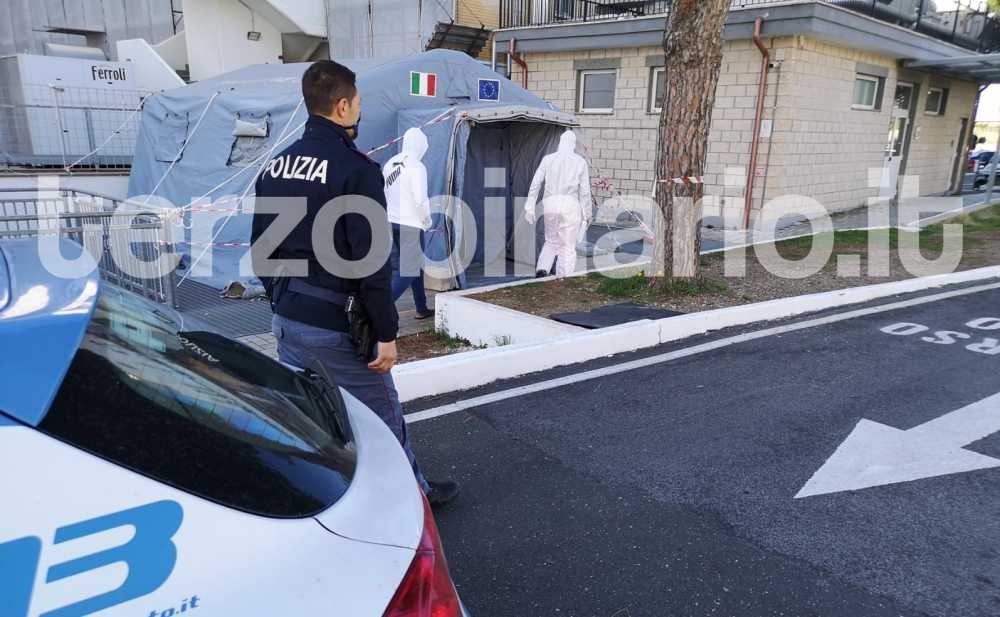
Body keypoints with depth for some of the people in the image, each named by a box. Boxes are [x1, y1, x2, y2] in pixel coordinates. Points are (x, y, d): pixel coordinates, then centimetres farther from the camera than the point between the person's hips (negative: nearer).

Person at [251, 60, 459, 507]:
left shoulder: (275, 165, 8)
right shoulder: (356, 168, -16)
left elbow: (261, 249, 13)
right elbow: (370, 260, -20)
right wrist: (386, 333, -16)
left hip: (287, 319, 7)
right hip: (335, 324, -7)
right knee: (383, 415, 12)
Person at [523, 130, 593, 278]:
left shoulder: (548, 159, 7)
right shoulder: (580, 161, 4)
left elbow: (535, 183, 2)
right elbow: (585, 190, 3)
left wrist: (529, 207, 4)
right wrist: (587, 214, 10)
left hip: (550, 204, 2)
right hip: (570, 205, -2)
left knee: (551, 242, 19)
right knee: (568, 246, 5)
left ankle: (542, 268, -3)